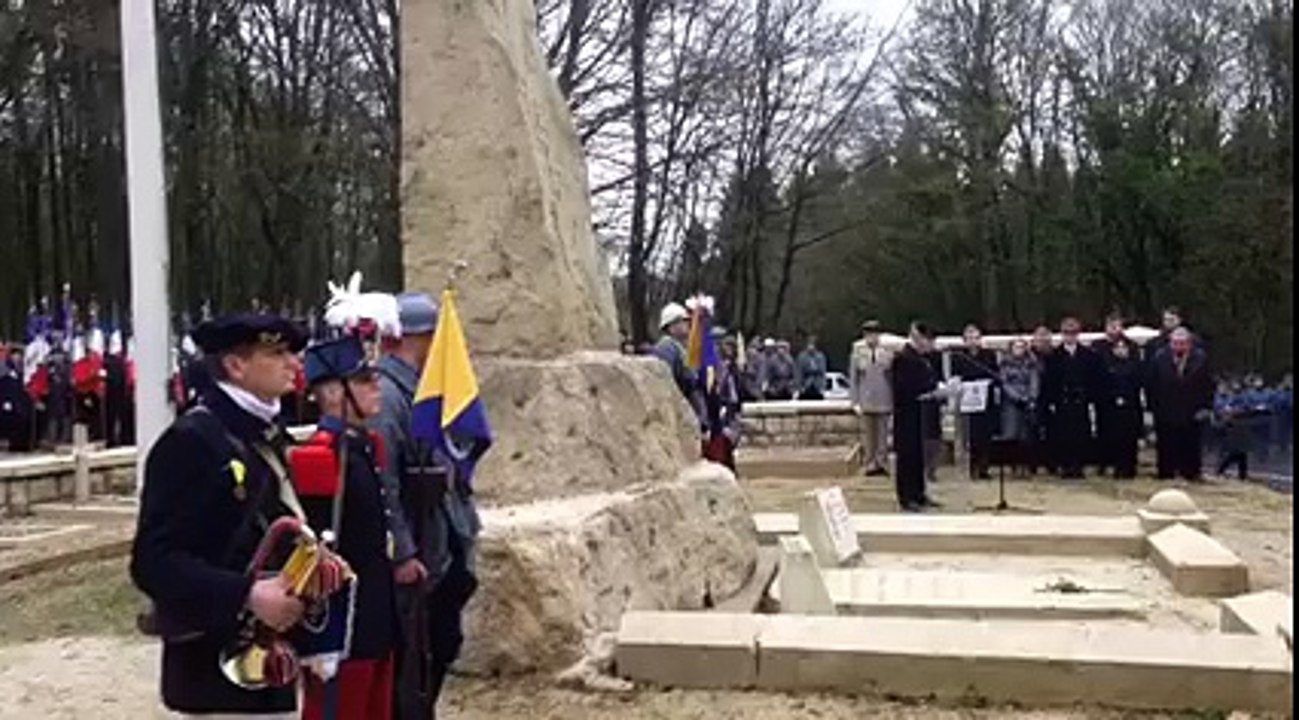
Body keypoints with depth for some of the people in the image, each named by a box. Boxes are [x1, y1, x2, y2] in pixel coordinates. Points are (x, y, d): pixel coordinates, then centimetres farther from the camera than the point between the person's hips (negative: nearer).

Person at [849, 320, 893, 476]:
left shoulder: (887, 352, 0)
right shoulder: (858, 353, 0)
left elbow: (894, 378, 6)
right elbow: (853, 379, 4)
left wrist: (894, 401, 4)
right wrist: (855, 402, -1)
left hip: (884, 402, 0)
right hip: (866, 402, 0)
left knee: (883, 434, 2)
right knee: (868, 434, 2)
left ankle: (882, 464, 8)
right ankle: (869, 464, 7)